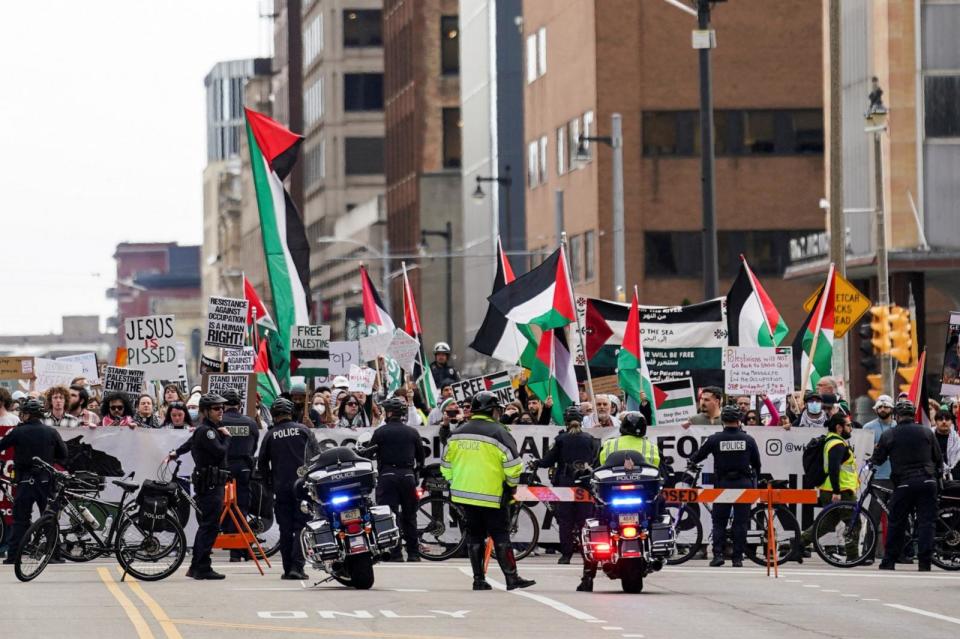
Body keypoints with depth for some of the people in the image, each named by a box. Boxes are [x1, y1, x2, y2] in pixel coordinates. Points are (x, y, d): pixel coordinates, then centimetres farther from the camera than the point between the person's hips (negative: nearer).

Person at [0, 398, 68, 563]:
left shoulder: (18, 432, -8)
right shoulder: (51, 432, 0)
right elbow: (63, 455, 5)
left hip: (25, 482, -2)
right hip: (46, 481, 2)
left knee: (20, 520, 1)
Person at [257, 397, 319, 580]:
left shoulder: (270, 435, 3)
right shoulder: (303, 430, 2)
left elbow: (262, 463, 5)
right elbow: (317, 455, 3)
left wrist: (270, 483, 17)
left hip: (281, 488, 1)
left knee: (285, 529, 7)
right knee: (301, 527, -1)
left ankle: (288, 568, 6)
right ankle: (297, 567, -12)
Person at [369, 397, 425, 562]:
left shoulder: (380, 432, -2)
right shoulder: (412, 432, 8)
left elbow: (370, 453, 1)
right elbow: (420, 456, 12)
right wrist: (417, 473, 24)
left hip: (387, 475, -3)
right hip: (407, 474, 3)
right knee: (409, 515, 11)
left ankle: (395, 553, -9)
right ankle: (413, 553, 11)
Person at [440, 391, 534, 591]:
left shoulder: (457, 434, 9)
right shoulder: (498, 433, -9)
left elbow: (446, 465, 14)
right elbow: (513, 466, -12)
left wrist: (455, 485, 23)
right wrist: (511, 485, 6)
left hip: (464, 494, 5)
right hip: (492, 496, -5)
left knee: (474, 535, 11)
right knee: (500, 536, 0)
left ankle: (479, 579, 9)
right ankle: (511, 578, -3)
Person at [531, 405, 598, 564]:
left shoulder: (561, 439, -2)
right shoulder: (590, 439, 2)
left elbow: (549, 460, 0)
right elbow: (596, 461, 2)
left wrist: (536, 464, 17)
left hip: (565, 484, -1)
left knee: (565, 520, 3)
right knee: (585, 519, 3)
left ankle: (566, 554, 1)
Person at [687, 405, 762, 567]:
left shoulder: (715, 439, -5)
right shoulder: (748, 440, -2)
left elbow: (697, 457, 7)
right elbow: (757, 464, 8)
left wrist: (691, 460, 30)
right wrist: (755, 480, 27)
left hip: (723, 483, -1)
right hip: (744, 484, 1)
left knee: (719, 521, 7)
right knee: (740, 522, 5)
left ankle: (718, 554, -6)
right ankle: (737, 557, 3)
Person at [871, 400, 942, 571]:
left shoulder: (888, 435, 3)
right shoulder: (927, 432, 7)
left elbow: (877, 460, 12)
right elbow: (938, 459, 12)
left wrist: (875, 452, 34)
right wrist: (935, 473, 31)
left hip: (903, 484, -1)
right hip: (927, 481, 1)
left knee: (896, 523, 8)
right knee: (926, 522, 1)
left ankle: (889, 561, 11)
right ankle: (924, 562, -5)